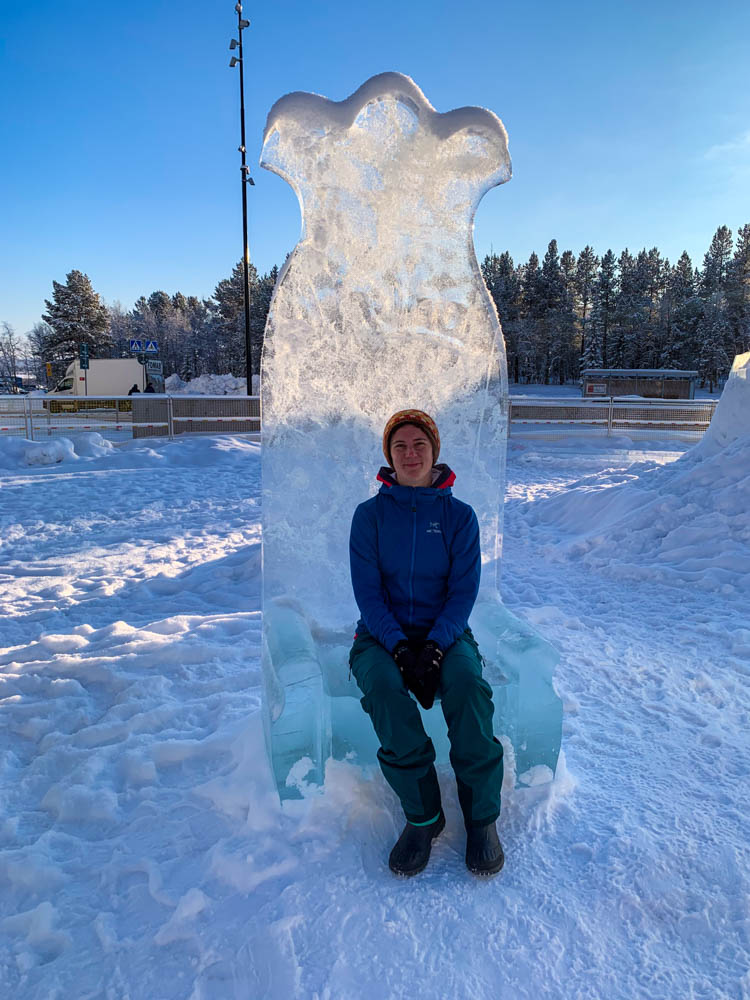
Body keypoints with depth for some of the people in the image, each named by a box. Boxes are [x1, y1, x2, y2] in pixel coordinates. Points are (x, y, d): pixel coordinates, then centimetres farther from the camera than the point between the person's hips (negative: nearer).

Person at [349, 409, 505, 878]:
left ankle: (482, 817, -16)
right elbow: (367, 591, -3)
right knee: (383, 684, -32)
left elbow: (464, 590, -2)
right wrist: (399, 647, -18)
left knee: (468, 680, -31)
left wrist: (434, 646, -19)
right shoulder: (370, 514, 3)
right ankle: (423, 816, -18)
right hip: (382, 633, 0)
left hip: (444, 630, 0)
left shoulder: (459, 515, 4)